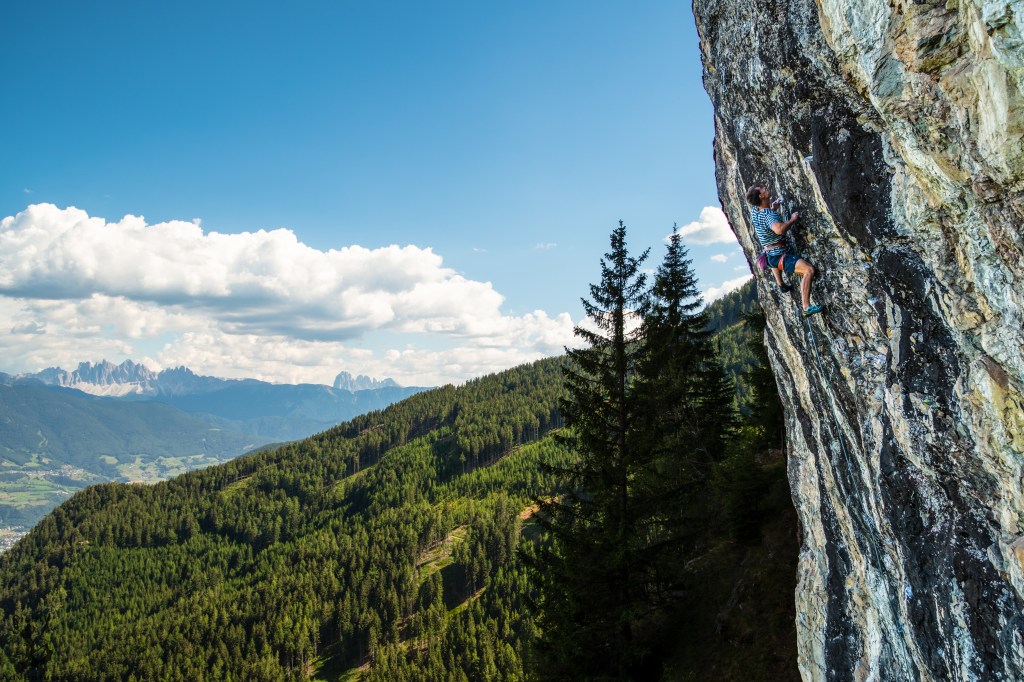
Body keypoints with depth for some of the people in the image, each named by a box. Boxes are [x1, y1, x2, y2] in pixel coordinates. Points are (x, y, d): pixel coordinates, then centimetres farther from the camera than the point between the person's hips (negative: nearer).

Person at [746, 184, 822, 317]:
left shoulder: (754, 211, 1)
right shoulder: (768, 215, -25)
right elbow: (780, 229, -45)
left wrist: (772, 209, 16)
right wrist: (792, 219, -27)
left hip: (769, 255, 10)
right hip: (781, 256, -10)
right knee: (809, 269, -23)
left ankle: (781, 284, 50)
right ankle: (807, 308, -28)